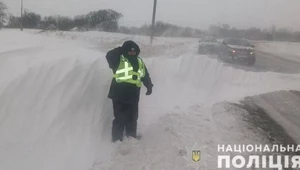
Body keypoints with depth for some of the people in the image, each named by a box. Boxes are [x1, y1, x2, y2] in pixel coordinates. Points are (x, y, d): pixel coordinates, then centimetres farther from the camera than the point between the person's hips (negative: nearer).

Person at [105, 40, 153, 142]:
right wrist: (119, 51, -30)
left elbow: (145, 75, 19)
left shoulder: (139, 62, 13)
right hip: (119, 95, -5)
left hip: (133, 96, 5)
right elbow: (109, 56, -21)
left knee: (132, 118, 15)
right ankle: (117, 139, 10)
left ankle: (131, 137, 30)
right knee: (120, 119, -2)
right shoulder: (119, 60, -3)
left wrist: (149, 86, 10)